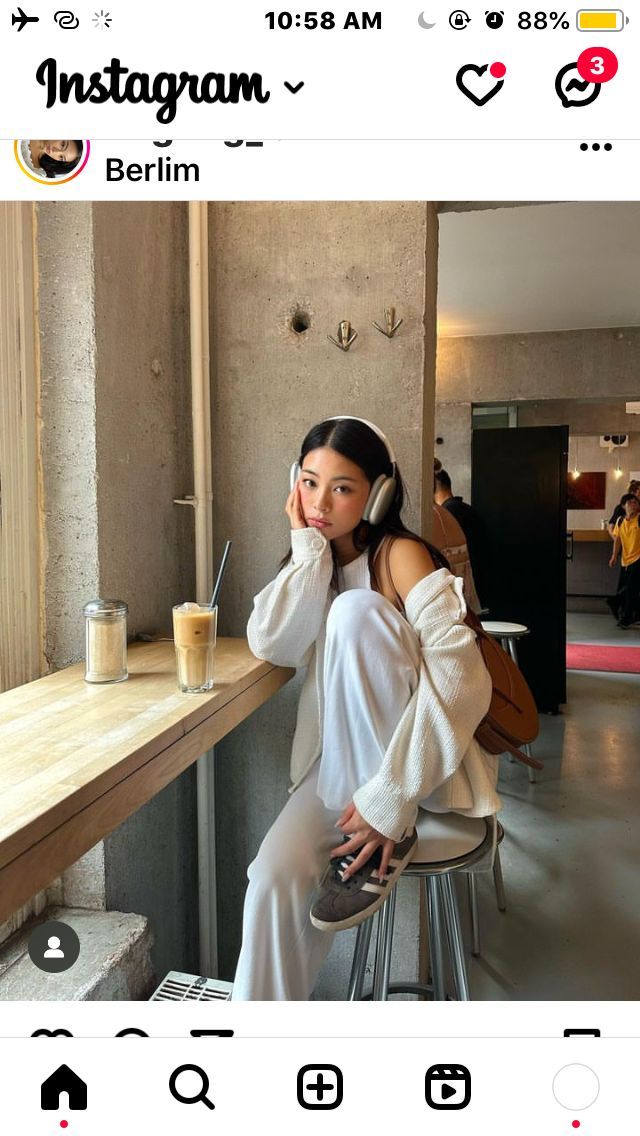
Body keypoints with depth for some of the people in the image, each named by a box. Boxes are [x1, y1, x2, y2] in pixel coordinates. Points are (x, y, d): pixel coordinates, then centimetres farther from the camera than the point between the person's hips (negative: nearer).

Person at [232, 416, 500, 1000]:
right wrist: (308, 547, -13)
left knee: (356, 609, -27)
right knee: (276, 876, -24)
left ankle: (388, 839, -19)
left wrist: (389, 798, -28)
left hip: (421, 757, -4)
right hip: (343, 757, 5)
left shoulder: (401, 555, -12)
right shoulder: (317, 566, 7)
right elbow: (271, 643, -12)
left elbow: (461, 680, -24)